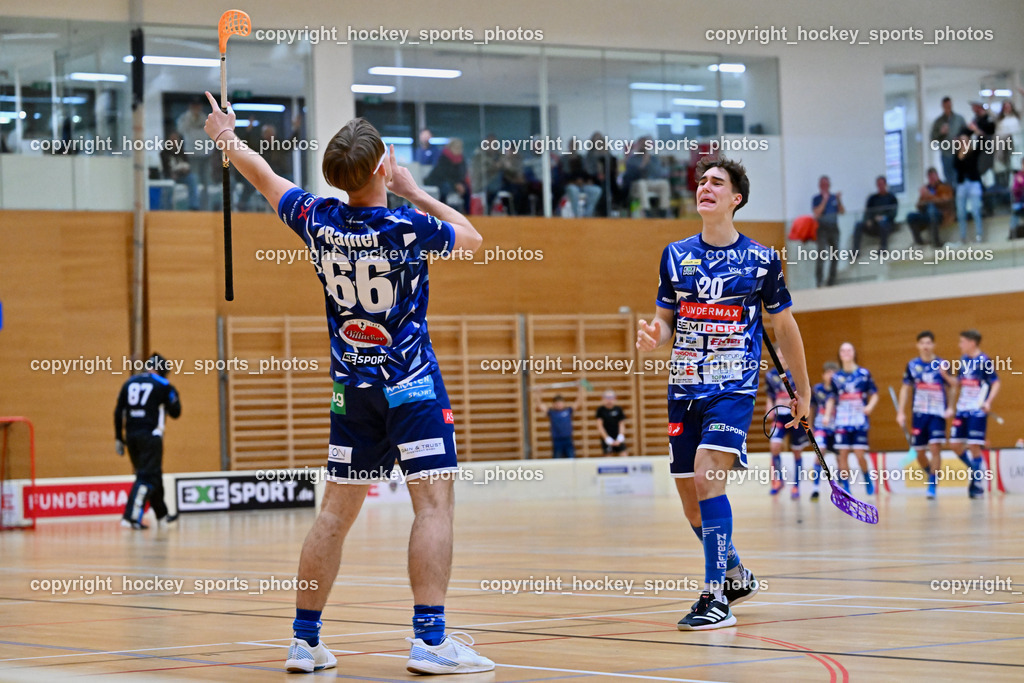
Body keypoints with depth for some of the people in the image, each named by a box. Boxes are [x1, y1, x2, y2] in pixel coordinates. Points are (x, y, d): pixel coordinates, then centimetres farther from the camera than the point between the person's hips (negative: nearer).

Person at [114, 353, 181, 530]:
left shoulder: (129, 383, 13)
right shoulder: (163, 385, -1)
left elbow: (118, 412, 9)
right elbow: (175, 413, 3)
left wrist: (119, 438, 13)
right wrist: (175, 395, 20)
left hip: (131, 435, 6)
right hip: (151, 435, -6)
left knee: (150, 475, 18)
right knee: (148, 477, -6)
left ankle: (162, 517, 28)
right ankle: (131, 517, -20)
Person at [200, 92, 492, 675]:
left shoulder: (318, 220, -3)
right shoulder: (408, 228, -14)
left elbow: (265, 177, 17)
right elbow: (471, 237, 6)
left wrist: (227, 137, 35)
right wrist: (414, 192, 10)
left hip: (352, 387, 6)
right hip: (411, 385, -6)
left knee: (337, 512, 11)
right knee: (435, 503, -7)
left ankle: (305, 639, 14)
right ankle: (430, 639, -16)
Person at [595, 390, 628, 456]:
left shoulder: (618, 409, 4)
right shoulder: (601, 410, -1)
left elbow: (622, 425, 5)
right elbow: (600, 426, -5)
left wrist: (620, 438, -11)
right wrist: (608, 439, -14)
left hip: (618, 440, 2)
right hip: (606, 438, -2)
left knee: (624, 456, -9)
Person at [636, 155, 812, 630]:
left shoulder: (761, 259, -1)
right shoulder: (675, 255, 8)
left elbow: (784, 326, 9)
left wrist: (802, 390, 14)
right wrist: (653, 337, -9)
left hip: (734, 388, -5)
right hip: (684, 389, 5)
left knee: (706, 478, -23)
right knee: (689, 496, 7)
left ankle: (716, 599, -19)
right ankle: (734, 574, 33)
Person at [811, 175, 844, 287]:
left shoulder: (834, 198, 13)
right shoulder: (816, 199, 2)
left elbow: (842, 212, 7)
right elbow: (816, 214, -12)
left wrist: (839, 200, -6)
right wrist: (824, 200, -15)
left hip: (834, 228, 4)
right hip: (822, 228, -4)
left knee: (834, 255, 2)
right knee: (821, 254, -14)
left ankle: (832, 281, 9)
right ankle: (819, 281, -14)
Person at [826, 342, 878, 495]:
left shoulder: (864, 373, 2)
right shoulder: (836, 376, 8)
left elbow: (874, 395, 6)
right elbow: (832, 399, 13)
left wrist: (870, 406, -13)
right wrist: (827, 415, -1)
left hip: (860, 420, -2)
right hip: (841, 421, 2)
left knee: (860, 454, -6)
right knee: (843, 453, -3)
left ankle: (868, 479, 20)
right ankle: (845, 487, 5)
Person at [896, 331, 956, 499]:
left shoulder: (942, 365, 1)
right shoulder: (912, 365, 5)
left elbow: (952, 387, 9)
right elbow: (905, 389, 11)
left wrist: (950, 408, -2)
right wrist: (901, 412, 5)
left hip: (938, 414, -2)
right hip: (919, 414, 2)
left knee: (935, 448, -15)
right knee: (919, 452, 6)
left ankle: (932, 486, -10)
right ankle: (932, 475, 34)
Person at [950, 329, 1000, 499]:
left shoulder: (984, 361, -9)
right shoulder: (963, 360, 12)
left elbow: (996, 383, -10)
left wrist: (988, 402, -22)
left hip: (978, 410, -7)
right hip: (962, 409, 7)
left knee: (974, 446, -9)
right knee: (955, 444, 4)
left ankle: (976, 484, 1)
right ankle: (975, 472, 23)